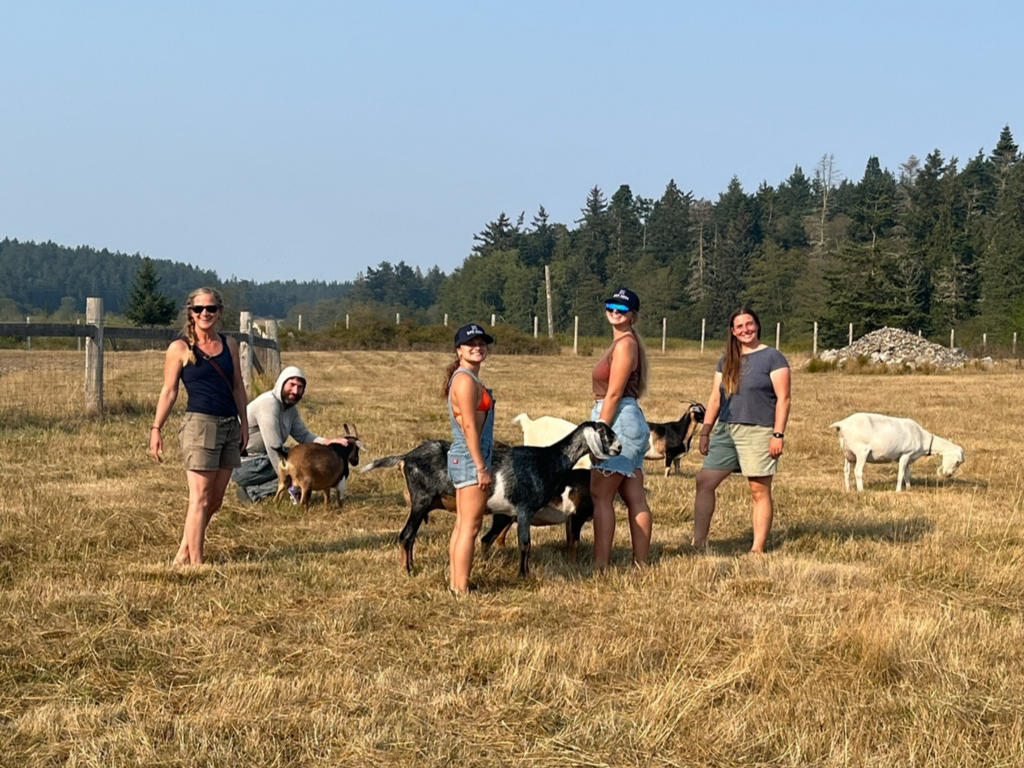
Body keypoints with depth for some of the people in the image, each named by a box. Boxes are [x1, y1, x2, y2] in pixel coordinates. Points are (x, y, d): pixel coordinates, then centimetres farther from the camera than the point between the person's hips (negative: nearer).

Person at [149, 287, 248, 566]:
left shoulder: (229, 344, 11)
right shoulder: (180, 348, -3)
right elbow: (169, 391, -2)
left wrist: (243, 422, 11)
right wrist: (156, 429, -7)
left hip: (229, 426, 6)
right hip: (200, 425, -6)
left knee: (215, 501, 9)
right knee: (200, 499, -7)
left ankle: (183, 554, 22)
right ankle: (195, 563, -3)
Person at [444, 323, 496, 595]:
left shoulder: (468, 378, 16)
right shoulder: (466, 379, -16)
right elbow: (469, 426, -20)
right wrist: (481, 468, -20)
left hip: (461, 459, 11)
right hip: (471, 459, -11)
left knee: (462, 524, 13)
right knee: (470, 526, -7)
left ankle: (455, 584, 18)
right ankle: (461, 590, -5)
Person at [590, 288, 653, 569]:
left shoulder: (624, 344, -13)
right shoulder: (624, 342, 17)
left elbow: (614, 394, -17)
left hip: (619, 420, -10)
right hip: (630, 421, 10)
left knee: (601, 495, -8)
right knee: (635, 498, 9)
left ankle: (601, 565, -9)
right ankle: (642, 563, 11)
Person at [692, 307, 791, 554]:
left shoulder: (772, 357, -2)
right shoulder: (727, 361, 15)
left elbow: (783, 399, -7)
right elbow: (715, 398, 18)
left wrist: (778, 434, -14)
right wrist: (705, 432, 12)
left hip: (758, 432, -6)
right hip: (726, 431, 6)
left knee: (759, 490, -1)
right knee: (704, 482, -2)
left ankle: (758, 549, 3)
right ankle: (699, 542, 1)